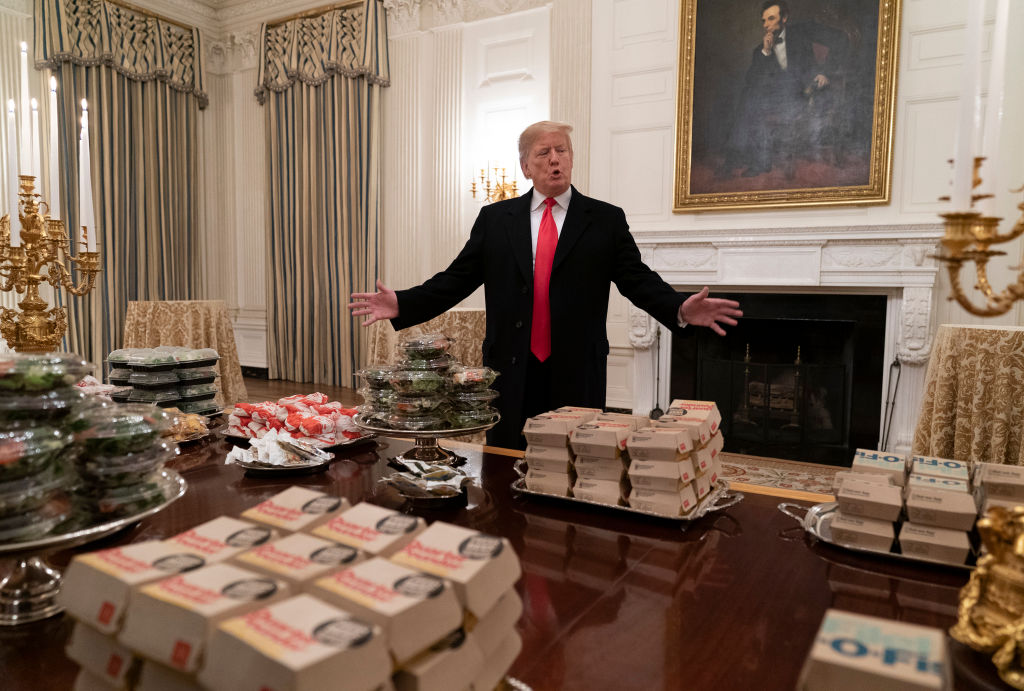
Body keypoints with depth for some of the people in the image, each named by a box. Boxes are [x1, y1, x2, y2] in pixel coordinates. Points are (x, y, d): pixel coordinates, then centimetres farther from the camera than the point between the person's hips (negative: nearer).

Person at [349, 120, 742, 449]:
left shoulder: (606, 220, 5)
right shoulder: (494, 219, 8)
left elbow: (639, 281, -1)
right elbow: (456, 280, 5)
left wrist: (681, 309, -20)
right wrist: (402, 305, -7)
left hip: (577, 378, -1)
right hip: (511, 375, 1)